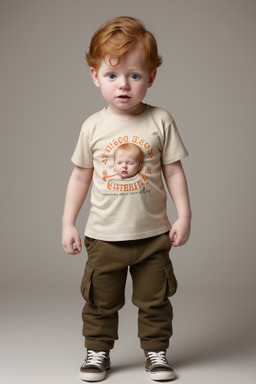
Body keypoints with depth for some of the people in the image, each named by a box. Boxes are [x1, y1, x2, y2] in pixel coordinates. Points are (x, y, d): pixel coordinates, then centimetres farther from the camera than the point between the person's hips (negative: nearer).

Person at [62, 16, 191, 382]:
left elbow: (174, 171, 0)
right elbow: (80, 176, 5)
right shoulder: (93, 127, -3)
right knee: (100, 300, 11)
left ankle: (156, 350, 29)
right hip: (104, 235, 1)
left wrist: (184, 216, -4)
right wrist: (68, 223, 4)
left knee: (155, 300, 11)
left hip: (153, 233, 0)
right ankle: (98, 351, 29)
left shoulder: (160, 121, -6)